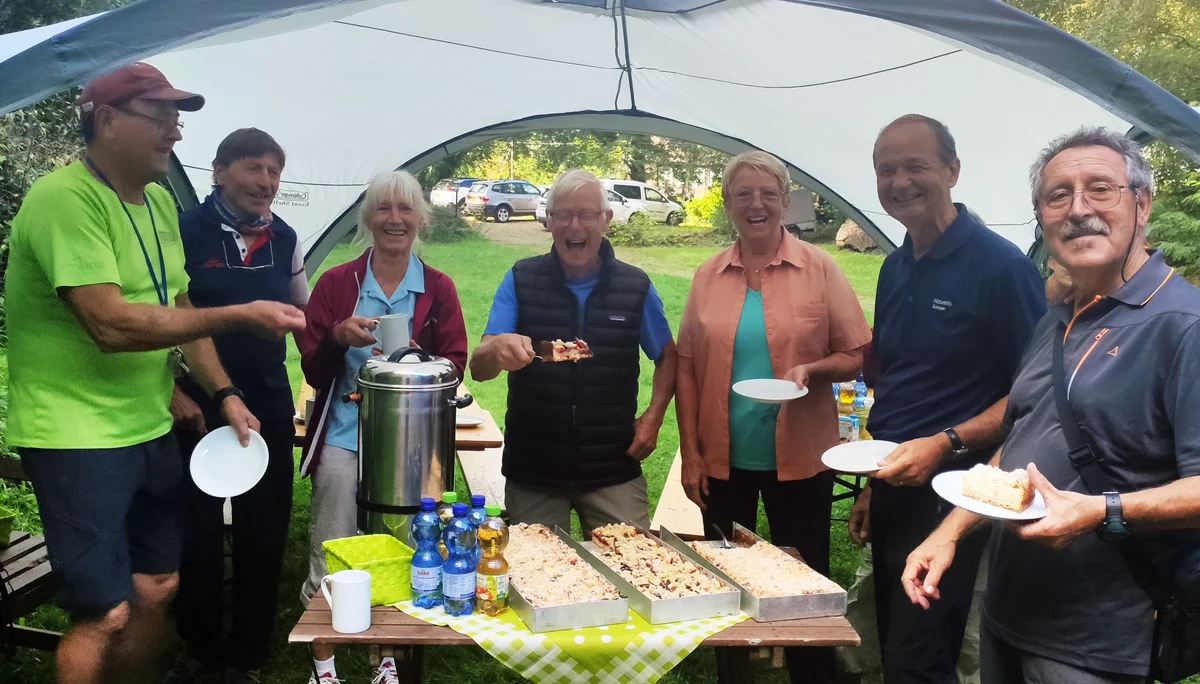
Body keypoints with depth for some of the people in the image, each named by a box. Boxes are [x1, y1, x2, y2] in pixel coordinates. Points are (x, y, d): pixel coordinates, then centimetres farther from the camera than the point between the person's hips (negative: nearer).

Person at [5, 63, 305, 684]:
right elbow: (112, 325, -26)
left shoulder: (159, 202, 11)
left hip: (150, 430, 8)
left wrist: (223, 393, 4)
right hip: (77, 438, -8)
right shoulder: (64, 198, -17)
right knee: (107, 614, -4)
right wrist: (241, 315, -22)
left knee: (155, 590, 14)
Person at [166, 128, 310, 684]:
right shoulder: (184, 230, -8)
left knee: (264, 531, 9)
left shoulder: (285, 238, 5)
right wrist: (171, 390, -15)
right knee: (196, 530, 10)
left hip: (268, 406, 4)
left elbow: (303, 314, 17)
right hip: (195, 406, -3)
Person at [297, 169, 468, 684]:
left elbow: (455, 367, 2)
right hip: (344, 436, 0)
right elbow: (313, 371, 3)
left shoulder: (439, 289, 5)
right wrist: (339, 337, -17)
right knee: (330, 555, 2)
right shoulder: (336, 283, 4)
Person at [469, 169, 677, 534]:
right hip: (532, 471, 0)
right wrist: (498, 350, -32)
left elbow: (667, 357, 13)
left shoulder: (636, 285, 0)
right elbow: (478, 369, -9)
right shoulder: (521, 280, -2)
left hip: (614, 470, 0)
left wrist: (653, 416, -3)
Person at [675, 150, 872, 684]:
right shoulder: (708, 277, 4)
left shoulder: (820, 269, -3)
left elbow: (856, 356, -1)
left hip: (800, 459, -2)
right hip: (723, 459, 2)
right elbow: (686, 369, 5)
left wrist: (811, 369, -21)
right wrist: (690, 453, 1)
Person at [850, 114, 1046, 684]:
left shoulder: (1000, 266, -13)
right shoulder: (896, 269, 10)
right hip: (892, 487, 7)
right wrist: (873, 485, 17)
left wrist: (946, 444, -24)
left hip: (951, 494, -7)